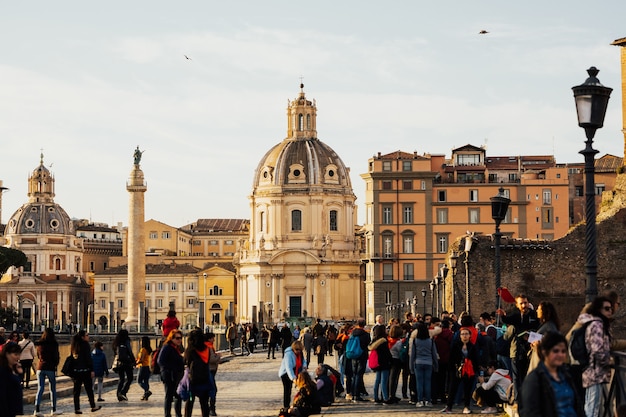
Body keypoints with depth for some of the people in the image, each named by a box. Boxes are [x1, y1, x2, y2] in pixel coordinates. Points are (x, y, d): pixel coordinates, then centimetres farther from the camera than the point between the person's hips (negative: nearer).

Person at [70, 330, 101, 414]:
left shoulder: (74, 346, 9)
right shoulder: (85, 344, -11)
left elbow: (72, 358, 10)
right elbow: (88, 358, -14)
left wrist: (72, 372, 14)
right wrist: (92, 370, -11)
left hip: (76, 370, 6)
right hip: (85, 370, -6)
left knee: (76, 390, 6)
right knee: (89, 389, 6)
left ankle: (77, 409, 4)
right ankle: (93, 406, 15)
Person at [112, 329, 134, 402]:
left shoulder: (116, 343, 10)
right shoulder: (126, 342, -7)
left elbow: (115, 353, 12)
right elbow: (130, 352, -10)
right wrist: (133, 361, -3)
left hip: (119, 363, 6)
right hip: (127, 362, -6)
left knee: (121, 379, 12)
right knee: (130, 378, 2)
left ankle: (119, 396, 7)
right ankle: (123, 392, -13)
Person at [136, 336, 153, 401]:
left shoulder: (143, 349, -14)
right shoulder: (149, 349, 10)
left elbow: (141, 360, -18)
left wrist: (136, 363, -3)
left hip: (143, 366, -8)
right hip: (148, 367, 8)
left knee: (139, 381, -1)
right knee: (146, 381, 9)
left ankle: (147, 391, -20)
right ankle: (145, 396, 8)